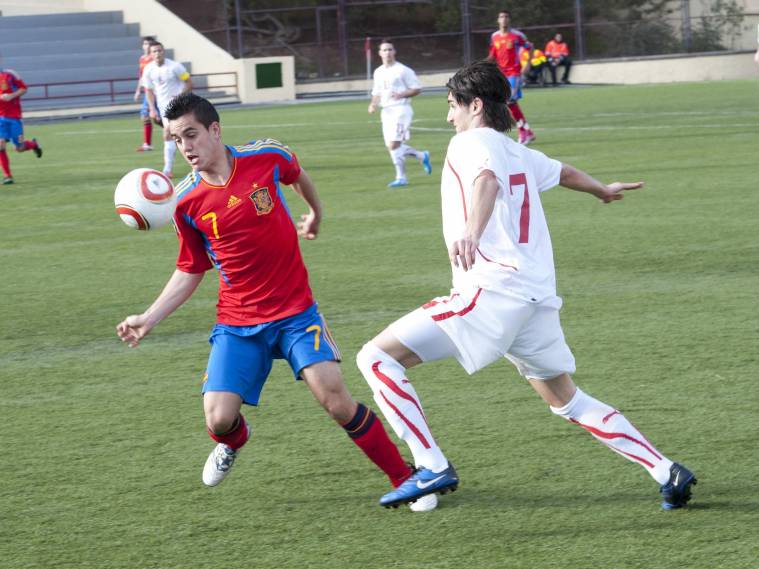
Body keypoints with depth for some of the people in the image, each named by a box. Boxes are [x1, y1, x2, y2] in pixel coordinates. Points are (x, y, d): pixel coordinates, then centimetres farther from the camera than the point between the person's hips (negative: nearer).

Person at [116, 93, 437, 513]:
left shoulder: (265, 157, -9)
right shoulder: (187, 202, -6)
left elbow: (297, 175, 18)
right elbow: (190, 272, 8)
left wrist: (316, 212, 34)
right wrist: (148, 319, -1)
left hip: (295, 312, -1)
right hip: (236, 324, 1)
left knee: (333, 396, -19)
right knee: (219, 418, -12)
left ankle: (404, 479, -4)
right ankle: (232, 443, 28)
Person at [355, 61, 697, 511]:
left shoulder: (471, 143, -1)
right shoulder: (517, 153, 22)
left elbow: (486, 180, -24)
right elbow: (564, 172, 42)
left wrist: (472, 232, -45)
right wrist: (603, 190, 64)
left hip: (490, 293, -8)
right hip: (538, 296, 9)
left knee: (377, 357, -7)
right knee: (567, 400, 22)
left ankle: (433, 468, -15)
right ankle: (668, 473, 15)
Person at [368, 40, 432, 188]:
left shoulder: (403, 70, -6)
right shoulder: (378, 72, 14)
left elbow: (417, 89, -5)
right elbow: (377, 92, 24)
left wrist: (401, 95, -19)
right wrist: (373, 104, 4)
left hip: (400, 109, -7)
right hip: (386, 111, 7)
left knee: (394, 145, -15)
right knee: (391, 146, 6)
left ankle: (401, 177, -5)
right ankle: (422, 156, 26)